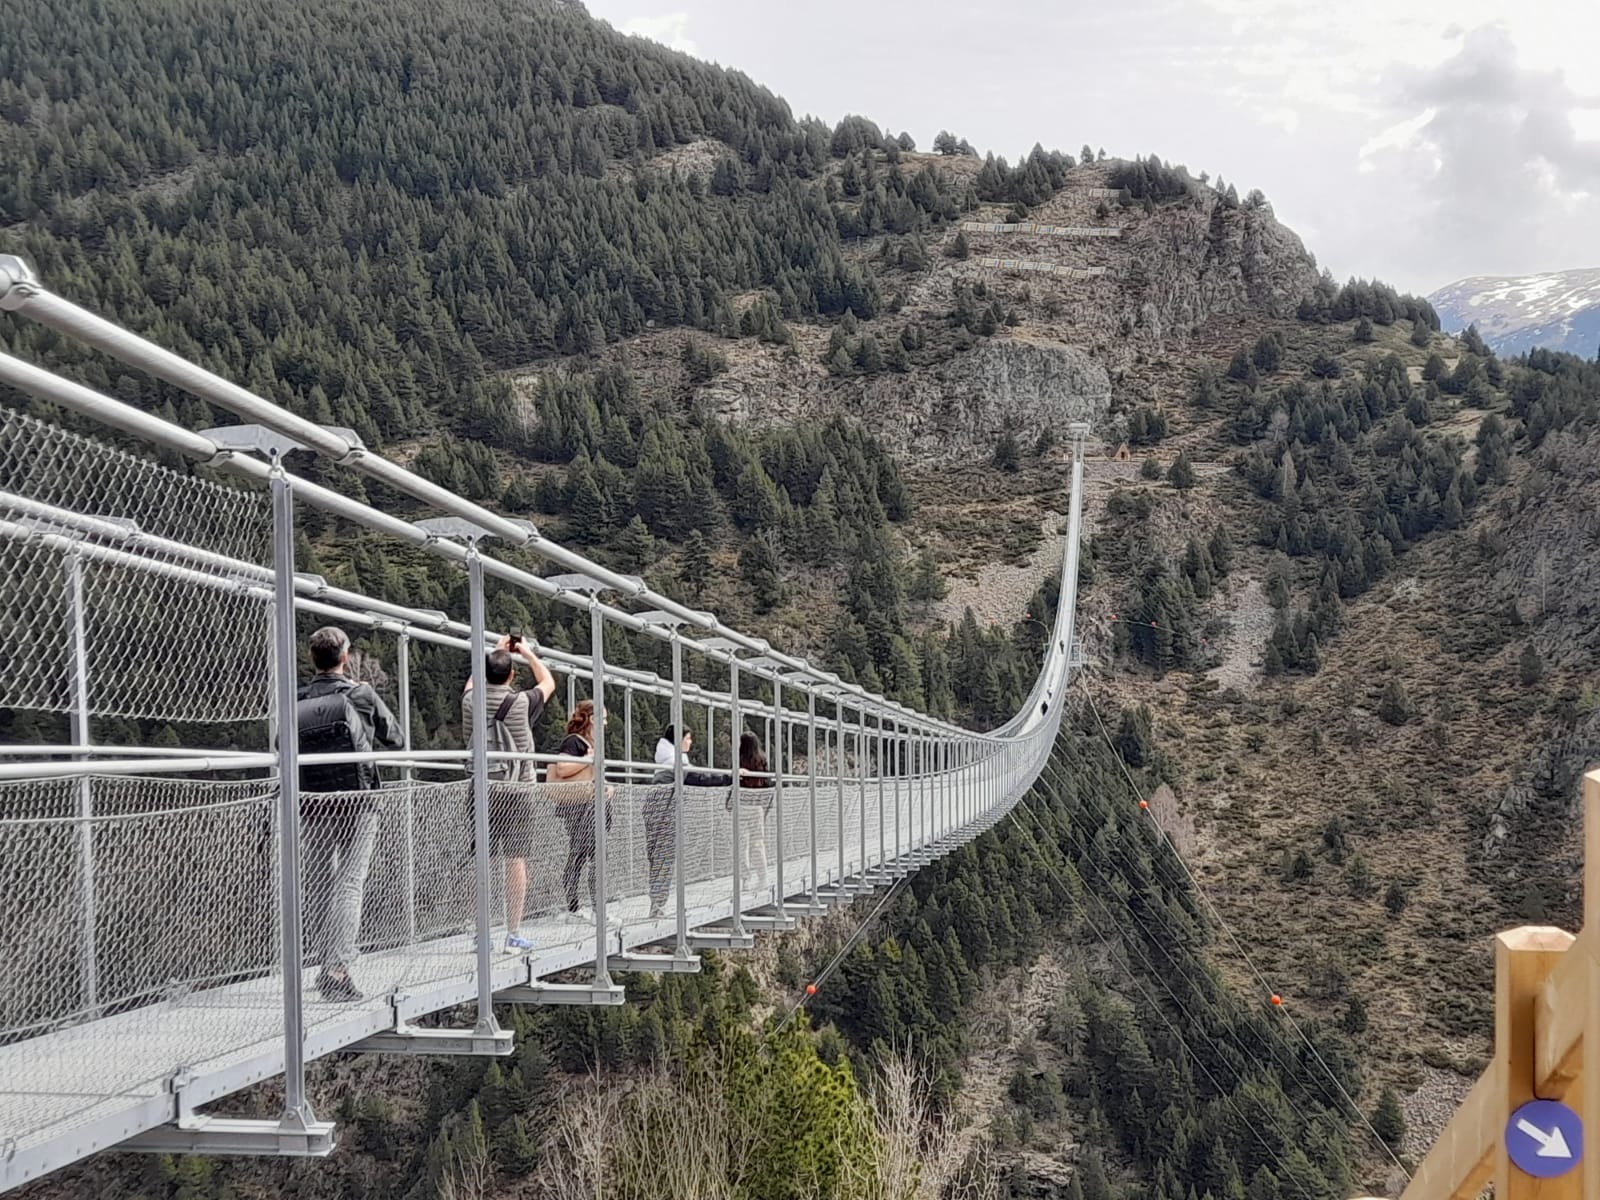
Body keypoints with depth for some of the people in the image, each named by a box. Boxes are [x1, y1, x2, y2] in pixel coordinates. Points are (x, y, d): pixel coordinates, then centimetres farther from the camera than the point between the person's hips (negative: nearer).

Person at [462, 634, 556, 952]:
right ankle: (513, 934, 0)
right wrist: (528, 653, 23)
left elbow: (474, 680, 26)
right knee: (516, 861, -1)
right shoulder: (521, 702, -8)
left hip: (481, 789, 4)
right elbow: (548, 682, 12)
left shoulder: (471, 700, 0)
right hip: (515, 791, -4)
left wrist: (495, 653, 33)